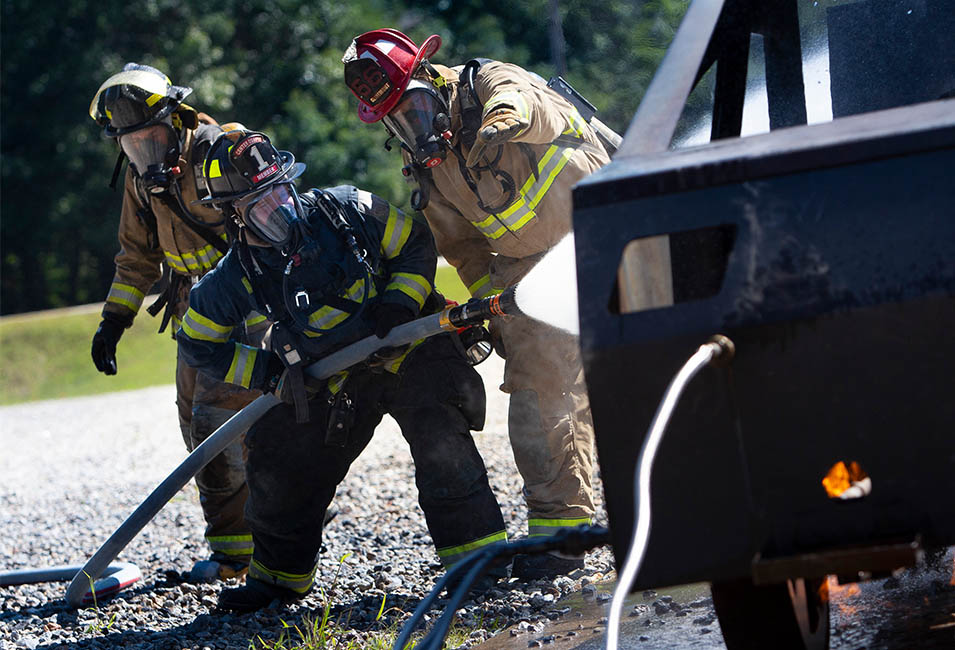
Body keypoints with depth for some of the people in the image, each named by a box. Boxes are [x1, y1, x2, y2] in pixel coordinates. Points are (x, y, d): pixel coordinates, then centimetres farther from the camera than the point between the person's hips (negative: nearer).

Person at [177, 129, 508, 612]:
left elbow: (417, 245, -3)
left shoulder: (345, 210, -13)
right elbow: (199, 344, 4)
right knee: (280, 465, 1)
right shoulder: (236, 280, -8)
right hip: (333, 385, 3)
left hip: (410, 351, -3)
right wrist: (268, 372, -5)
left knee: (441, 444, -26)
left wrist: (397, 305, -18)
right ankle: (278, 576, 25)